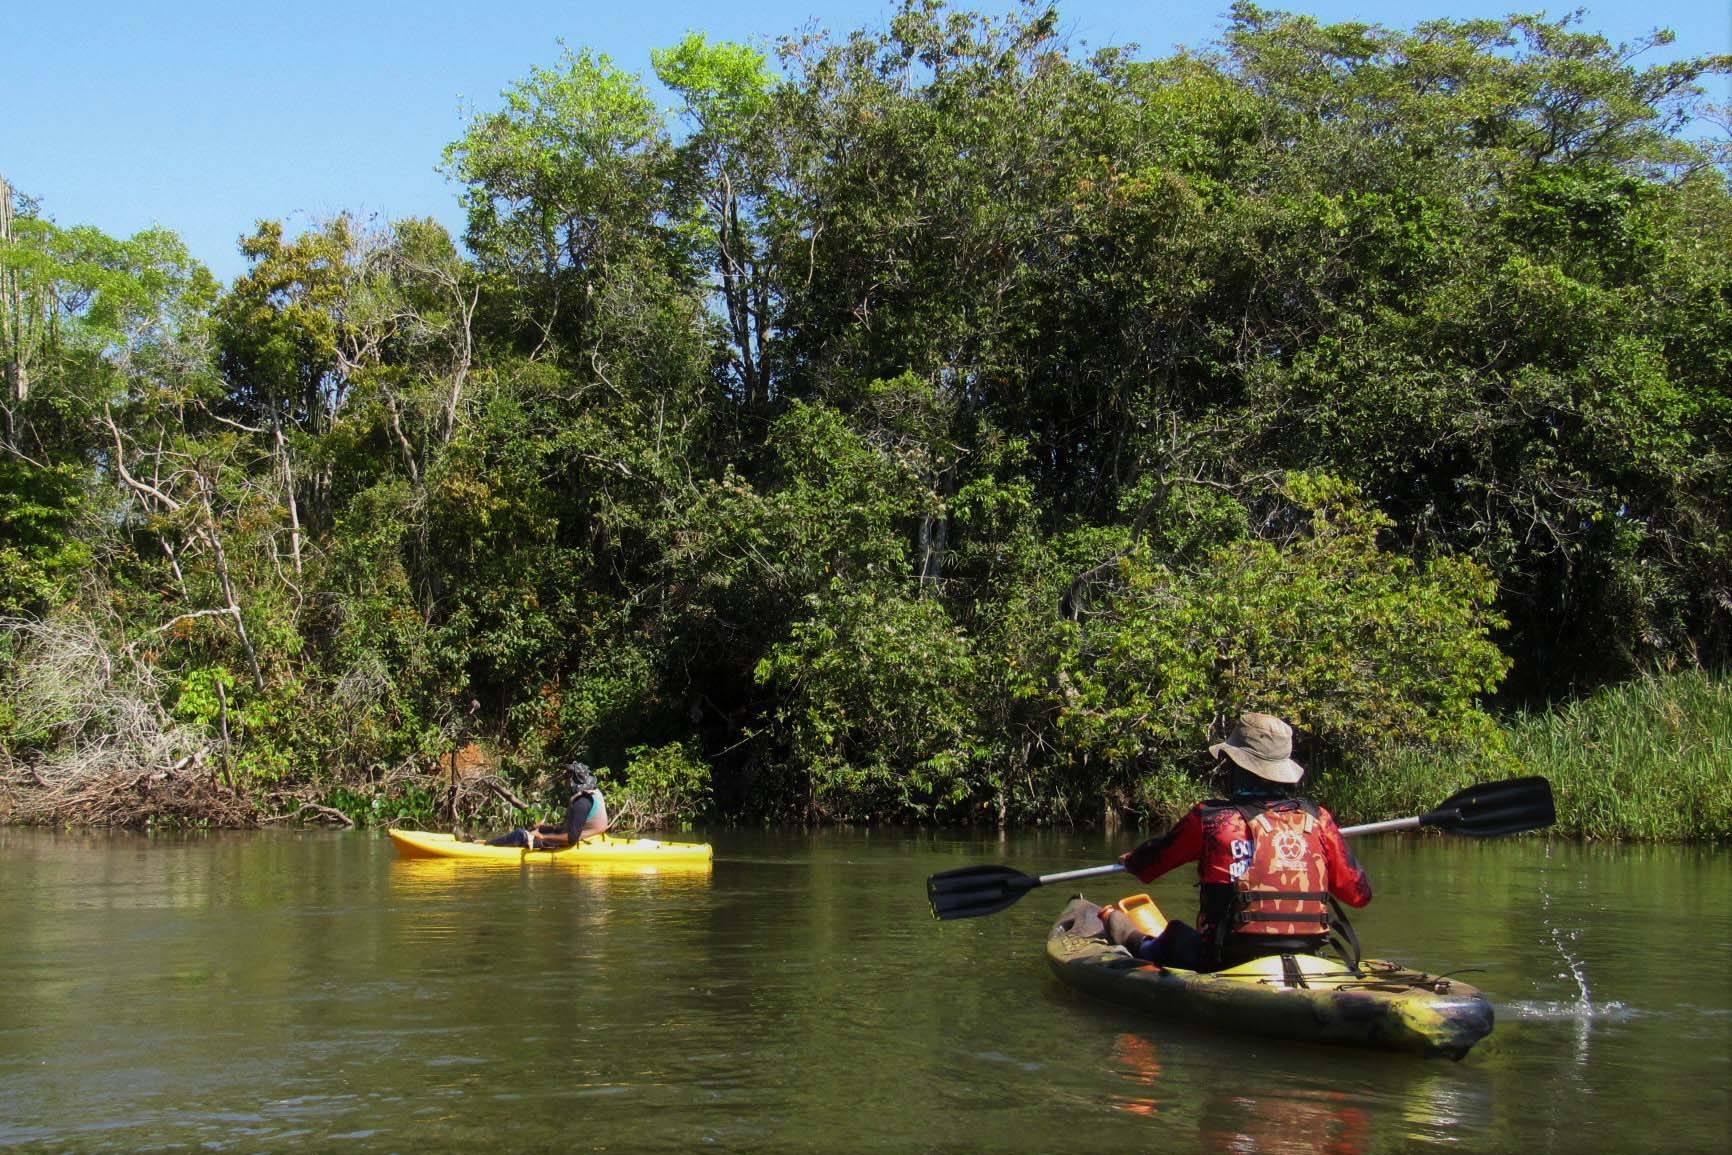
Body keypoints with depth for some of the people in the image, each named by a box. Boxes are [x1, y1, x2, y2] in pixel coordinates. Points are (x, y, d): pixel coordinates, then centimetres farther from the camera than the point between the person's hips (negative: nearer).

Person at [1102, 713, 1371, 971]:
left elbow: (1149, 863, 9)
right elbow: (1359, 894, 6)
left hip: (1229, 963, -3)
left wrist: (1130, 860, 34)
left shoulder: (1211, 818, -8)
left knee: (1174, 937, 30)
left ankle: (1132, 939, 59)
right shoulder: (1317, 819, 0)